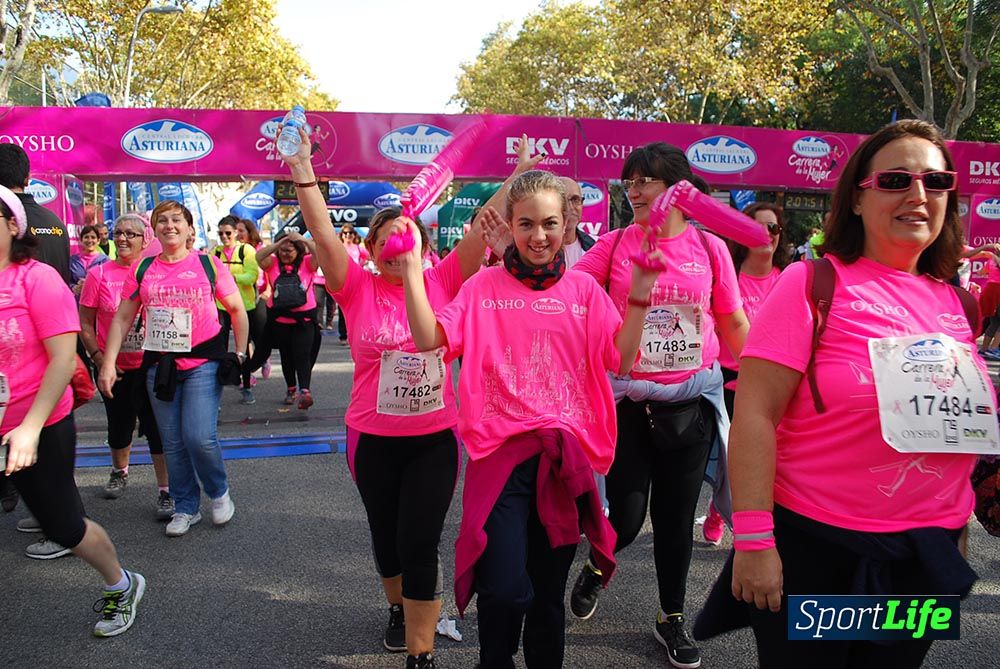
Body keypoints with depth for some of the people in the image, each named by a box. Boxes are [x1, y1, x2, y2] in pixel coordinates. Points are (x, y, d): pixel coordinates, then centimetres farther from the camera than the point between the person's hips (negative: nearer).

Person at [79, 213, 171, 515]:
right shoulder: (99, 274, -2)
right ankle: (119, 471, 44)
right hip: (114, 366, 2)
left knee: (157, 427, -1)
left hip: (152, 365, -2)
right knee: (119, 422, 19)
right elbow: (85, 323, 2)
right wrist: (98, 356, -8)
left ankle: (165, 490, 8)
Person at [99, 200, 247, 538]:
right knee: (172, 442, 8)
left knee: (199, 437, -12)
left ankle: (219, 492, 16)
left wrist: (240, 353, 4)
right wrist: (108, 363, 0)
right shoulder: (143, 269, 5)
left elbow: (237, 309, 7)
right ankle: (185, 508, 24)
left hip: (203, 361, -3)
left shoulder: (208, 265, -1)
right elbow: (122, 319, 7)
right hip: (159, 364, 3)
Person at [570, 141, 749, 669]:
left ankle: (672, 619, 34)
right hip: (628, 400, -1)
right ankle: (597, 565, 38)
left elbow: (734, 324, 8)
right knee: (626, 518, 0)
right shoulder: (614, 245, -1)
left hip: (691, 402, 1)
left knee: (676, 517, 13)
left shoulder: (710, 248, 1)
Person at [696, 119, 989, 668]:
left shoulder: (956, 303, 6)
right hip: (814, 549, -5)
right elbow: (755, 414, -17)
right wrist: (753, 540, -21)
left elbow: (971, 425, 17)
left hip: (927, 558, 6)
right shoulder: (814, 284, -12)